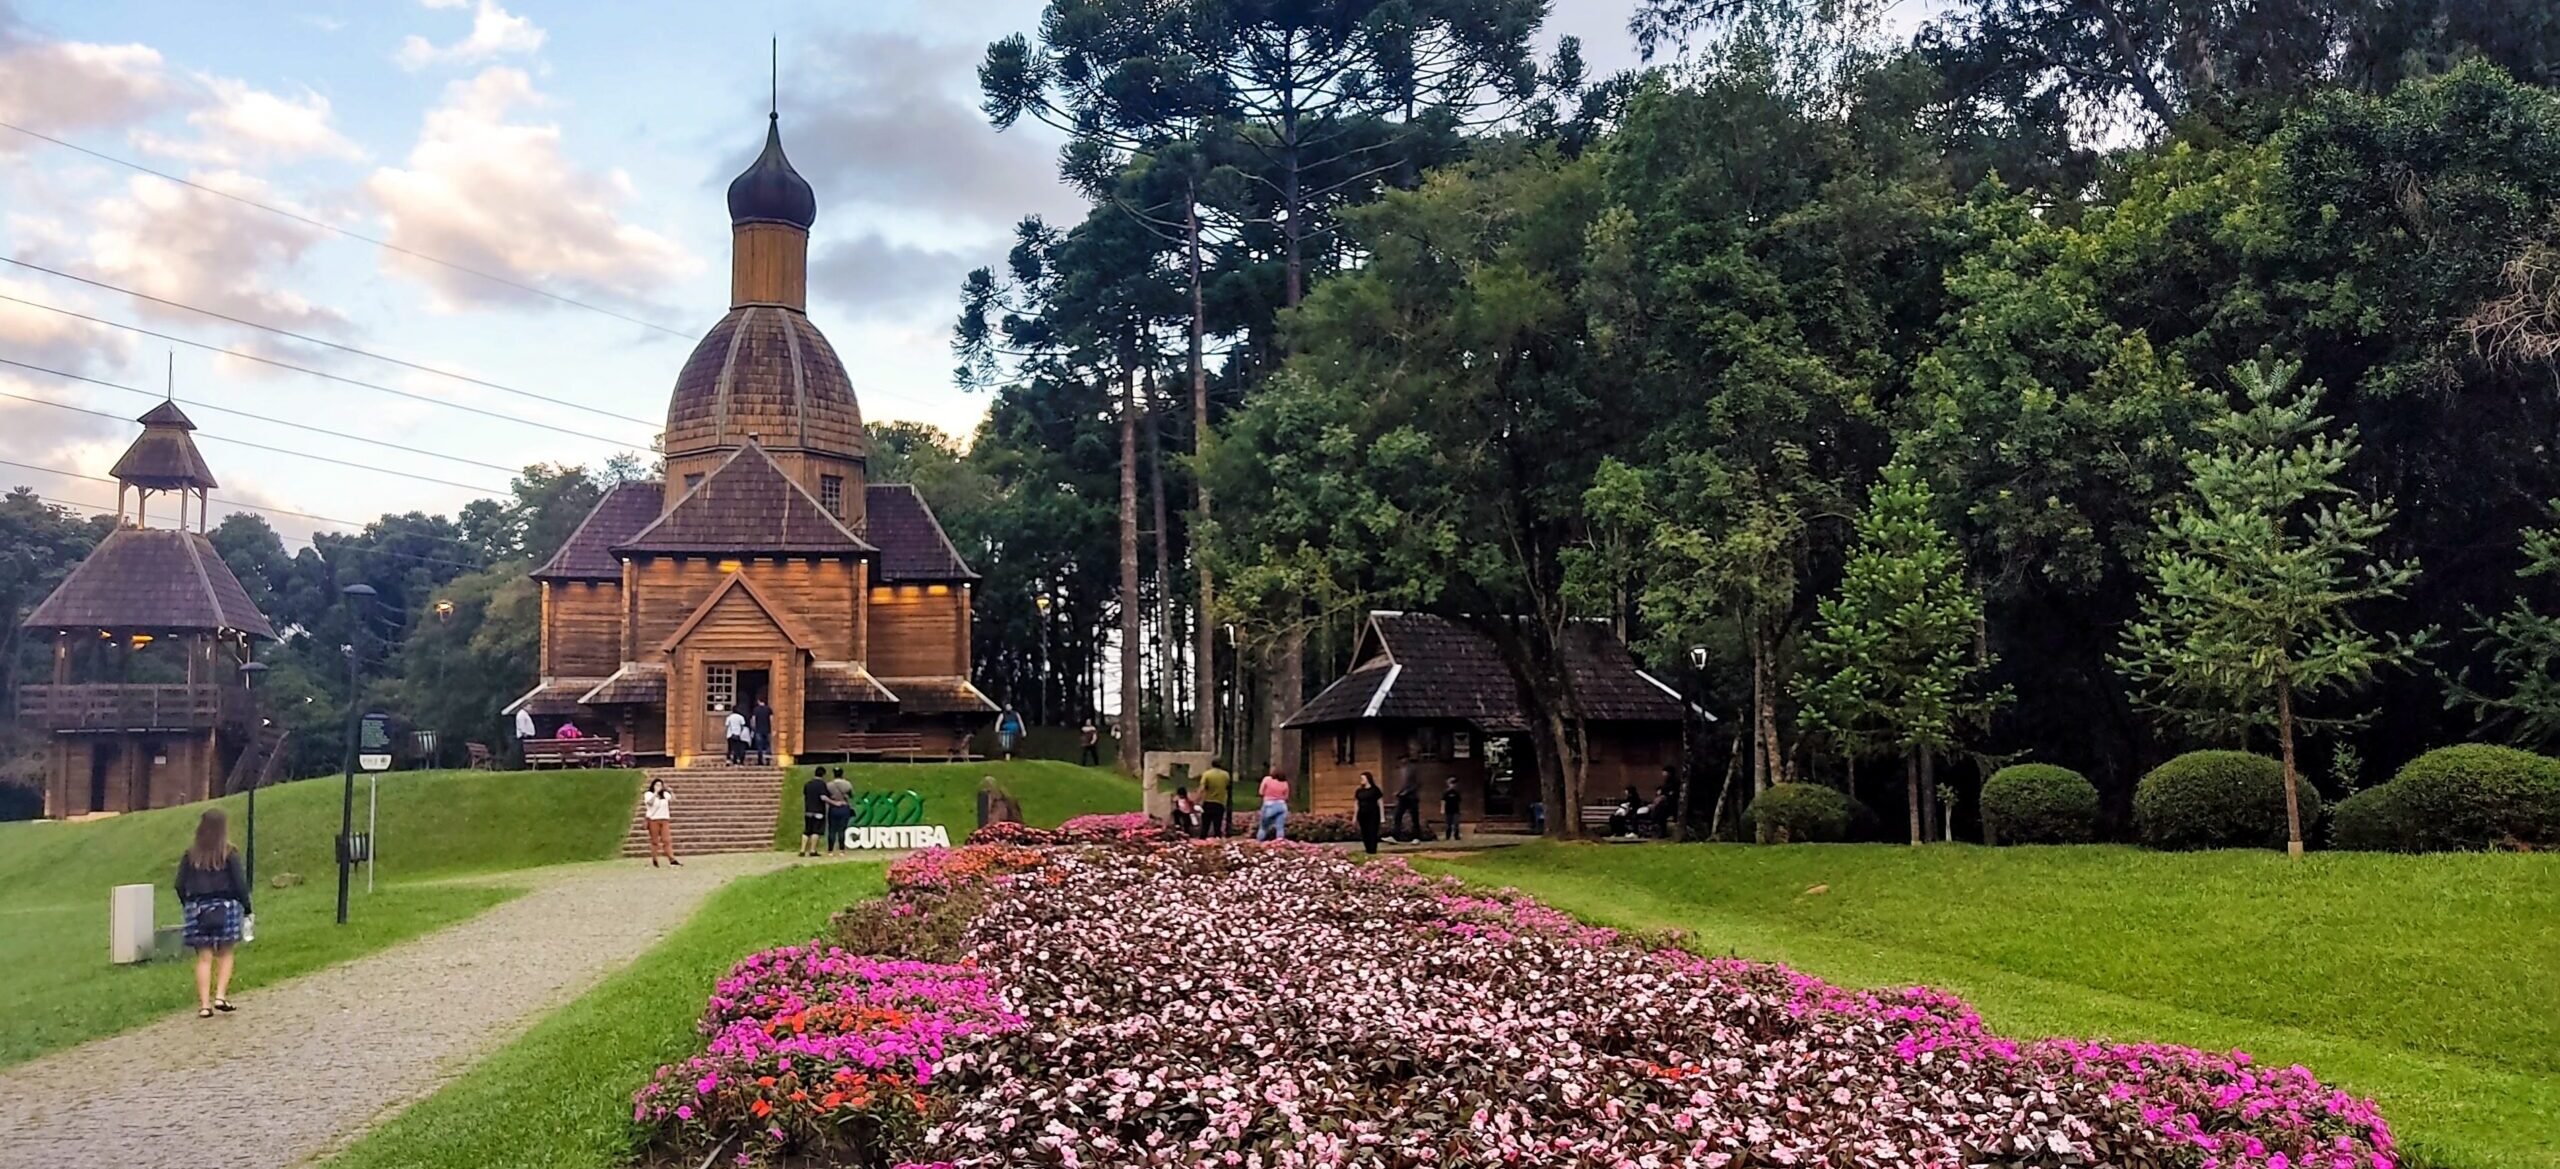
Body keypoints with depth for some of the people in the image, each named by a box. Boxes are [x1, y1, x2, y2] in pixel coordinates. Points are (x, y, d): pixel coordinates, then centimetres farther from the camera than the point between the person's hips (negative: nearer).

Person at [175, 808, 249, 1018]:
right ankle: (220, 996, 0)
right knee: (225, 954, 13)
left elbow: (180, 885, 3)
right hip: (225, 907, -2)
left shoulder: (190, 855, 0)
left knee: (204, 958, 5)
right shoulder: (229, 854, -7)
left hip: (198, 909, 2)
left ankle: (204, 1004, 2)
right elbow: (239, 883, -7)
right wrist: (247, 910, 2)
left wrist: (187, 906, 19)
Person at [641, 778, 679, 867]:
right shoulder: (648, 794, 0)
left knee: (667, 840, -5)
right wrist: (656, 792, -25)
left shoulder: (665, 794, 10)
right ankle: (654, 860, 9)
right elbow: (650, 802, -20)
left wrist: (670, 791, -14)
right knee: (655, 841, 2)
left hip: (664, 820, 3)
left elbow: (673, 800, -2)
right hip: (653, 820, -3)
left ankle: (672, 859, -12)